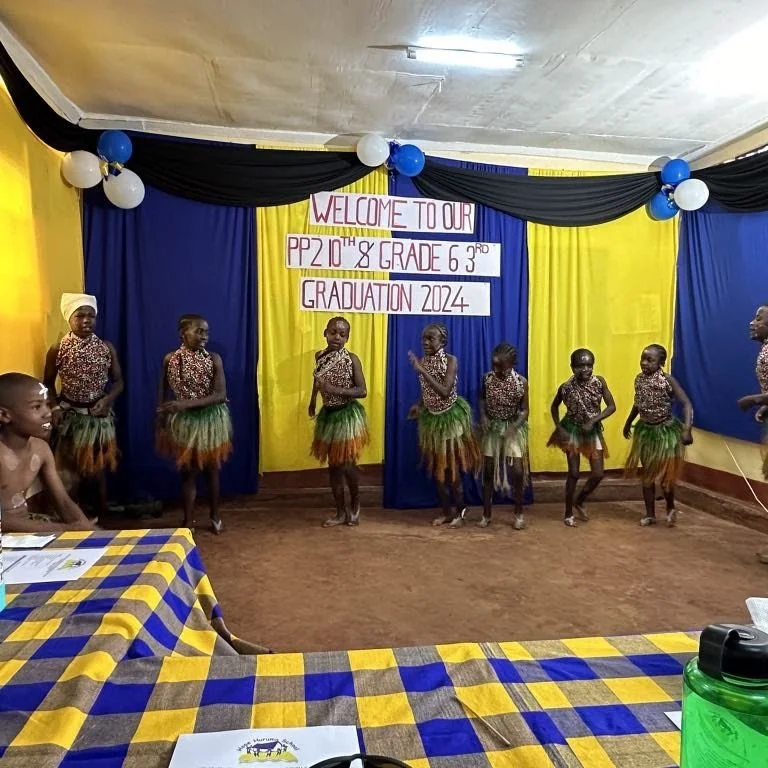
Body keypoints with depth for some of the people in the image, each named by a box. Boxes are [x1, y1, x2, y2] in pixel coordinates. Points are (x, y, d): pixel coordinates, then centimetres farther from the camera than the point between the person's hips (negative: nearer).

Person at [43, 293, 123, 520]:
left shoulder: (107, 348, -5)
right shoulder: (57, 350, -6)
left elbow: (118, 381, 1)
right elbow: (48, 383, 4)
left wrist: (108, 400, -15)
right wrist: (55, 408, -9)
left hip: (99, 414, 0)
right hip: (69, 414, 0)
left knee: (98, 467, 9)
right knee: (69, 467, 6)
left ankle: (101, 516, 23)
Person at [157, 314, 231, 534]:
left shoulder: (214, 359, -11)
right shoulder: (170, 359, -7)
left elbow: (221, 395, -17)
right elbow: (163, 395, -1)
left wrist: (186, 403, -25)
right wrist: (161, 423, -4)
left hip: (210, 420, 0)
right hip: (184, 422, 0)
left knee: (211, 470, 10)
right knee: (188, 472, 11)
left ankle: (215, 517, 23)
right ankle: (188, 521, 23)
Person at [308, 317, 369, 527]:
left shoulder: (352, 359, -13)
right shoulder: (320, 356, 2)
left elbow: (362, 391, -17)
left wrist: (336, 390, -27)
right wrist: (313, 399, 24)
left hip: (347, 415, -5)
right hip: (328, 414, 5)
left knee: (347, 464, -2)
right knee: (333, 465, 10)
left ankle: (355, 505, 24)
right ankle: (341, 512, 21)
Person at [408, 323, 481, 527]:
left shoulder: (451, 360, -16)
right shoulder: (423, 361, 0)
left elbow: (445, 392, -28)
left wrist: (422, 370, -32)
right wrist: (418, 406, -9)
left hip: (450, 417, -5)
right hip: (431, 417, 6)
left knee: (452, 467, 3)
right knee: (436, 467, 11)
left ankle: (460, 511, 20)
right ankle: (446, 512, 24)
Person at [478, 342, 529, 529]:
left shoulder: (521, 382, -14)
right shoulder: (487, 378, -8)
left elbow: (524, 410, -8)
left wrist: (513, 428, -22)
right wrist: (483, 417, -10)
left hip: (513, 429, -2)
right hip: (492, 428, 2)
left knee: (517, 470, -6)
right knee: (488, 470, 5)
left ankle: (519, 513, 15)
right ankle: (486, 514, 17)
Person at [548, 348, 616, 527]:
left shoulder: (599, 382, -12)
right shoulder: (566, 387, -15)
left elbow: (612, 406, -12)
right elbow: (554, 407, 1)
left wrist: (593, 420, -23)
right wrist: (559, 428, -8)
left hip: (593, 431, 2)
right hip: (572, 430, -2)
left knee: (598, 474, 2)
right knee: (574, 473, 0)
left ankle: (579, 502, 29)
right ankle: (568, 513, 16)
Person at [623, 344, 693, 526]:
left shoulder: (667, 380, -19)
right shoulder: (639, 379, -3)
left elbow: (686, 404, -22)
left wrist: (687, 430, -33)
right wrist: (628, 422, 23)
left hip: (666, 431, -5)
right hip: (645, 430, 5)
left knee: (665, 475, 4)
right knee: (646, 474, 10)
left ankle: (671, 508, 32)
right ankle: (650, 514, 23)